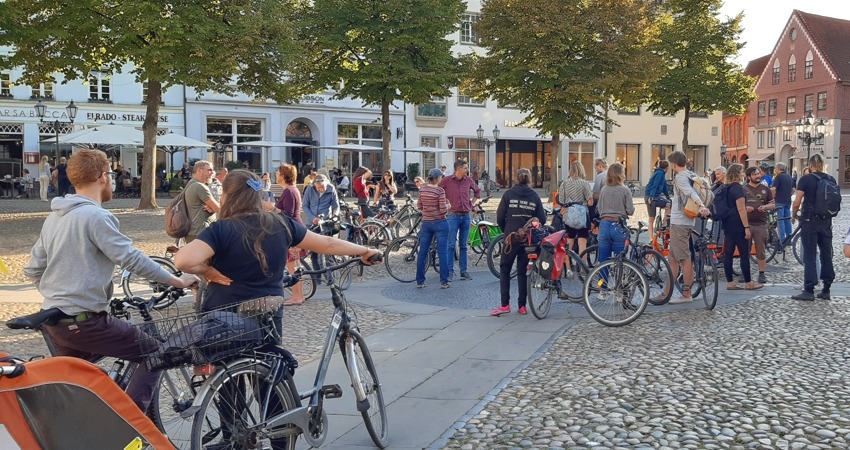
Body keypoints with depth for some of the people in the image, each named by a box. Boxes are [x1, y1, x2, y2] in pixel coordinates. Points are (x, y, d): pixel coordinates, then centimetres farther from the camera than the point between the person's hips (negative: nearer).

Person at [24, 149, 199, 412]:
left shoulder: (55, 216, 11)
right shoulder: (96, 216, -16)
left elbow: (33, 270, 15)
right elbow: (132, 259, -20)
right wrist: (177, 281, -12)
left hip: (54, 319, 9)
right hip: (83, 321, -9)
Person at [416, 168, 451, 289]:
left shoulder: (422, 189, 3)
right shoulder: (440, 190, -13)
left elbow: (419, 206, 10)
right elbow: (443, 210, -16)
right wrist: (447, 205, 4)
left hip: (426, 223, 5)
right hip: (440, 223, -5)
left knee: (422, 253, 10)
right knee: (443, 253, 1)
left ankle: (419, 281, 13)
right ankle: (444, 282, 1)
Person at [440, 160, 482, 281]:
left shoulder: (468, 180, 7)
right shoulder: (447, 180, -6)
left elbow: (477, 190, 26)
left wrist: (475, 202, 16)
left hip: (466, 216, 4)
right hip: (453, 216, -4)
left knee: (463, 246, 8)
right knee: (451, 245, -4)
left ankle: (464, 271, 13)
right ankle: (450, 271, 2)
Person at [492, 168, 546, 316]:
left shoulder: (509, 194, -2)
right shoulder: (535, 196, 3)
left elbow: (500, 217, -4)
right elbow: (542, 219, 1)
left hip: (511, 237, -2)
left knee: (504, 269, 8)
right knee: (523, 271, 11)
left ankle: (505, 304, -1)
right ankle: (522, 306, 11)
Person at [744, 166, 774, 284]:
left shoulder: (765, 189, 11)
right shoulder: (743, 189, 6)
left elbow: (773, 205, 12)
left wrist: (765, 207, -9)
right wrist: (745, 208, -13)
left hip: (761, 224, 1)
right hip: (746, 224, -1)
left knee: (761, 251, 3)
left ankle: (761, 274, 11)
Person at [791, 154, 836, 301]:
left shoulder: (805, 179, -9)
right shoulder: (831, 179, 6)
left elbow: (797, 203, -12)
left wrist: (793, 215, 5)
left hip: (810, 221, -5)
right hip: (826, 222, 5)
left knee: (810, 256, -2)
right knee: (826, 255, 10)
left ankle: (809, 291, -1)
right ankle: (826, 290, 15)